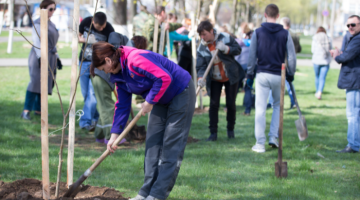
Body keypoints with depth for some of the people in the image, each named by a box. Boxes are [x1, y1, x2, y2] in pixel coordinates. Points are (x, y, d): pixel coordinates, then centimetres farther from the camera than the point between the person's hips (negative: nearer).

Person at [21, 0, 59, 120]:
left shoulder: (51, 24, 19)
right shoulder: (38, 23, -7)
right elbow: (36, 41, -16)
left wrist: (57, 58, 20)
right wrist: (40, 57, -26)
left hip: (51, 57, 8)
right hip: (39, 56, -8)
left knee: (45, 83, 6)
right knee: (36, 82, -15)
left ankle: (38, 109, 11)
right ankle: (26, 111, -18)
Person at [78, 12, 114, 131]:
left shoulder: (109, 30, -17)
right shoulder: (86, 22, -9)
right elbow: (78, 37, 5)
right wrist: (87, 40, -16)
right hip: (84, 62, 4)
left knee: (92, 93, -13)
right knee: (85, 93, 7)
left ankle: (86, 122, -13)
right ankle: (95, 118, 23)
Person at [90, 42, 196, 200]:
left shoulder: (136, 59, -29)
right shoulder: (119, 75, 2)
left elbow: (165, 78, -34)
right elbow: (122, 106, 7)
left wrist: (150, 101, -24)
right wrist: (114, 135, 2)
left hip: (181, 93, -10)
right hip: (161, 100, 10)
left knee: (171, 145, -6)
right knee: (153, 143, 7)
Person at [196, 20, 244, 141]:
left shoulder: (225, 38, -12)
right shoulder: (202, 48, -9)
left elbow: (238, 49, -9)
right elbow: (200, 66, -14)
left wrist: (226, 49, -27)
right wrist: (201, 78, -32)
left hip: (231, 76, -1)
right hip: (214, 80, 1)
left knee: (231, 104, 2)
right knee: (213, 105, -6)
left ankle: (230, 130, 21)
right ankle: (213, 133, 0)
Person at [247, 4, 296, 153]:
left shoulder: (258, 33, -1)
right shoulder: (285, 34, 0)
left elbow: (252, 56, -1)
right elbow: (291, 57, 0)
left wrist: (250, 75, 7)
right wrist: (290, 74, 13)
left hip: (262, 75, -1)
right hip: (279, 76, 1)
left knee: (260, 109, 1)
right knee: (278, 106, 21)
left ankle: (260, 144, 1)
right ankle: (273, 137, 14)